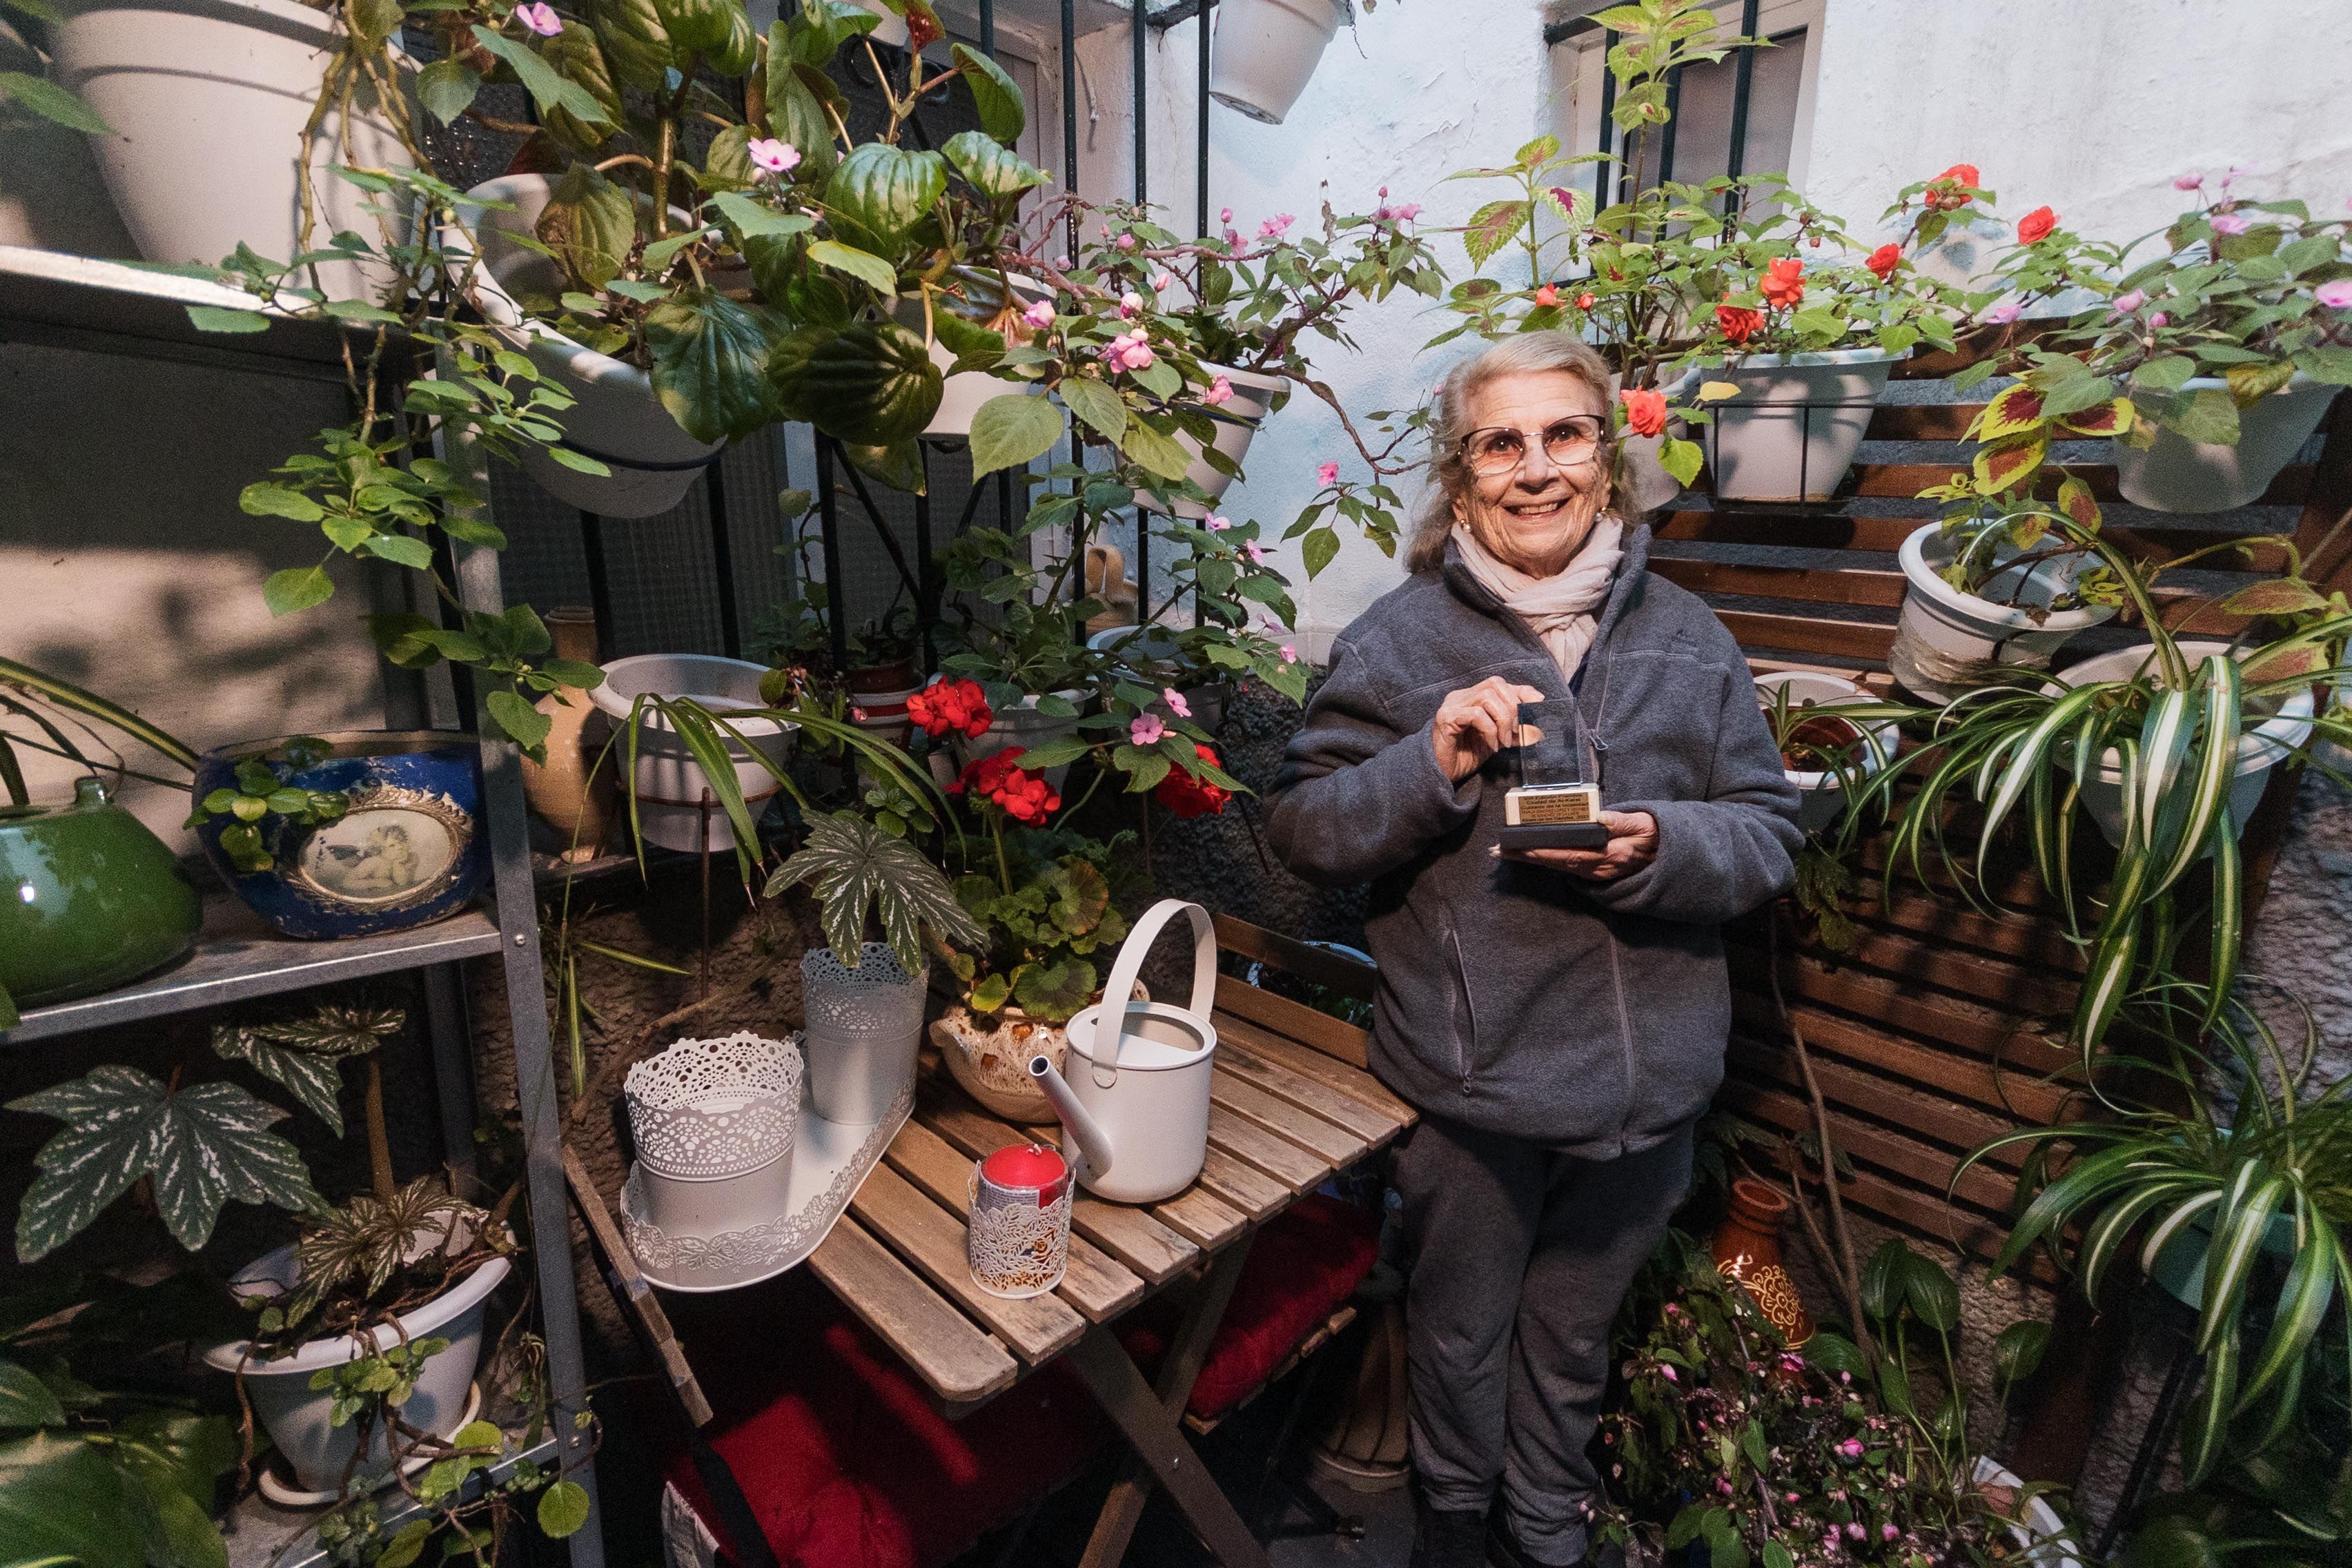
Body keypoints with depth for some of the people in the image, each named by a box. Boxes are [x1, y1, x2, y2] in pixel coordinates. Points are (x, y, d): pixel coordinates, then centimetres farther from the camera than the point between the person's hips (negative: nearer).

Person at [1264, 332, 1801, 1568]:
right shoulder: (1398, 641, -8)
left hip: (1644, 1080, 3)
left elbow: (1770, 832, 2)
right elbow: (1300, 829, -9)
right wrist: (1427, 768, -25)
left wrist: (1659, 847, -18)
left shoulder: (1687, 638, 2)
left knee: (1574, 1331, 26)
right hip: (1469, 1081, -2)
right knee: (1463, 1328, 21)